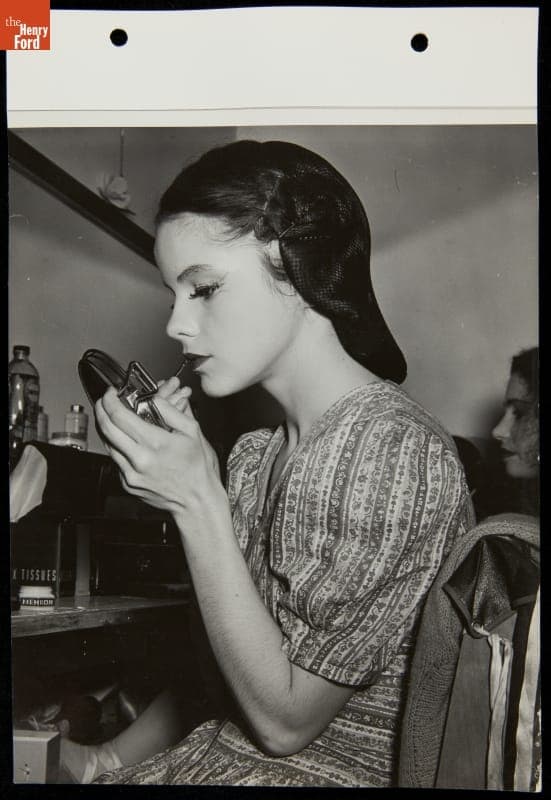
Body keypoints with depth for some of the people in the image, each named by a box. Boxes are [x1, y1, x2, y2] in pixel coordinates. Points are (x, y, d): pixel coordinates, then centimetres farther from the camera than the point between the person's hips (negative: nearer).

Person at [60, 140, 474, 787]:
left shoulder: (396, 452, -21)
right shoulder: (258, 451, 3)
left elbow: (283, 718, -18)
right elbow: (219, 660, 8)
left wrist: (198, 506, -22)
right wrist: (108, 758, -3)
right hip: (228, 745, 6)